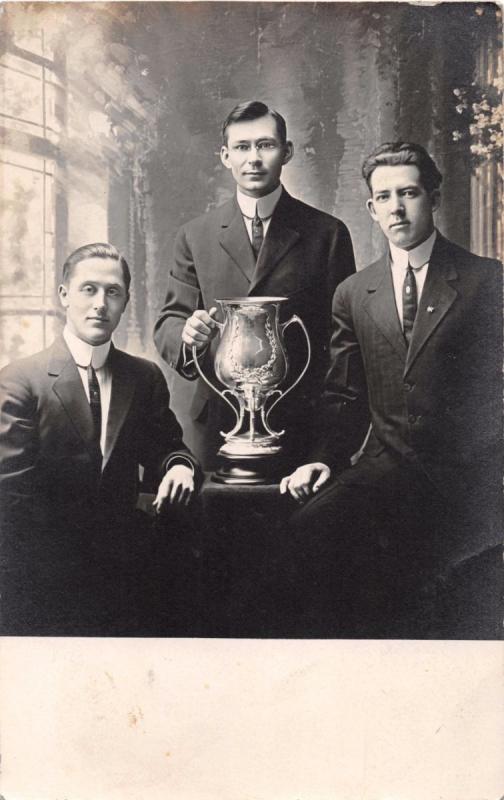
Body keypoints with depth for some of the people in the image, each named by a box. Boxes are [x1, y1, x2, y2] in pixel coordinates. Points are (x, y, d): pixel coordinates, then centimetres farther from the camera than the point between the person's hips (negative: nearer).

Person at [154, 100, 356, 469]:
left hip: (297, 420, -1)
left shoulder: (328, 234, 5)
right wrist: (187, 334, -16)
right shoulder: (195, 237, 10)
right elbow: (168, 323, 8)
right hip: (213, 417, 1)